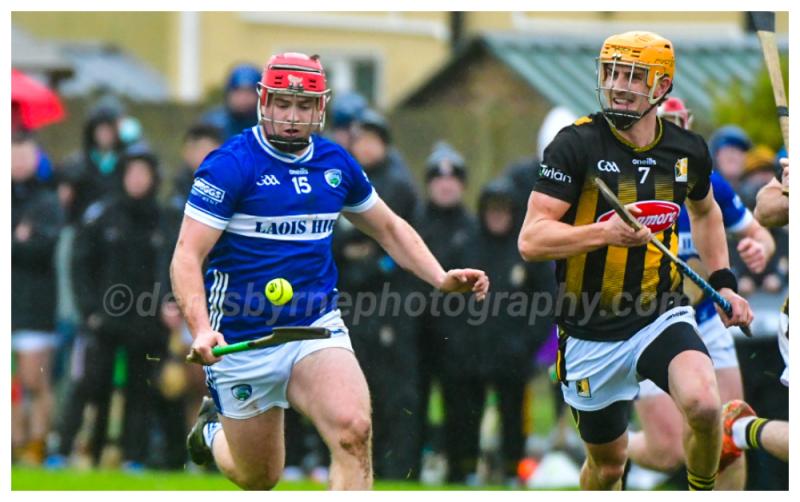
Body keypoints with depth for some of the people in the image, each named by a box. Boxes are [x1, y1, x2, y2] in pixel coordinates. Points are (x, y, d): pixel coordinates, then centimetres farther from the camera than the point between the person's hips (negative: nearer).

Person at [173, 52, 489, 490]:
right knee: (258, 479, 9)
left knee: (353, 430, -25)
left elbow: (390, 229, 21)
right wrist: (201, 330, -33)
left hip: (317, 328, 3)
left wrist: (441, 278, 6)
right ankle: (214, 430, 45)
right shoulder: (230, 166, -12)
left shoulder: (336, 165, 5)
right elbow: (187, 257, -17)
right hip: (242, 340, -3)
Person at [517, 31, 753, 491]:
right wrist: (605, 233, -32)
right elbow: (531, 240, -19)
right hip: (591, 334, -1)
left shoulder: (688, 150, 0)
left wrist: (723, 281, 15)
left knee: (703, 403, -28)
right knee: (608, 462, 10)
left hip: (662, 313, 1)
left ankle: (703, 492, 0)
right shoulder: (577, 145, -12)